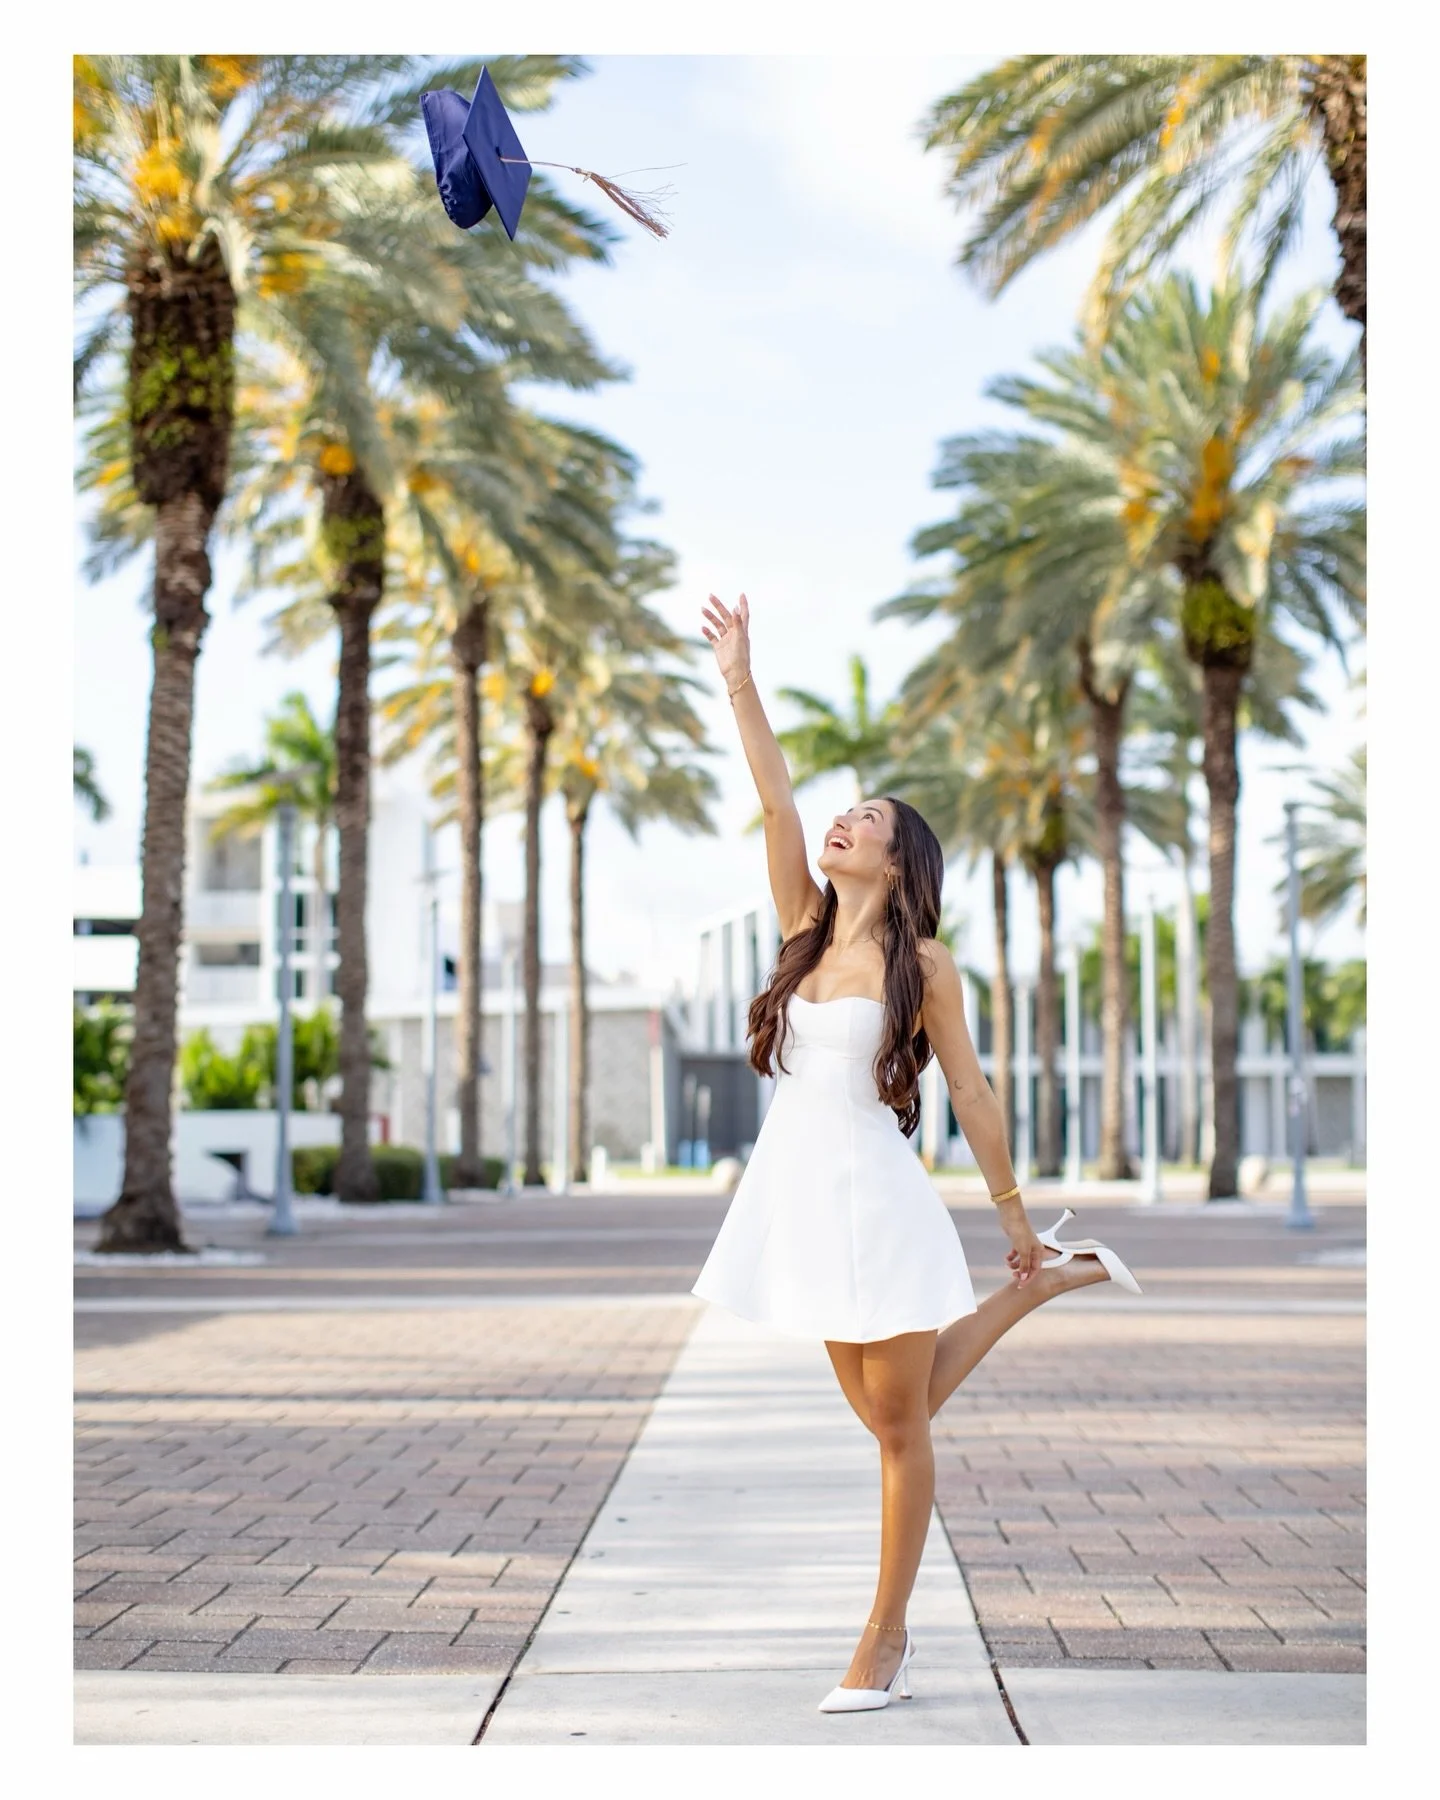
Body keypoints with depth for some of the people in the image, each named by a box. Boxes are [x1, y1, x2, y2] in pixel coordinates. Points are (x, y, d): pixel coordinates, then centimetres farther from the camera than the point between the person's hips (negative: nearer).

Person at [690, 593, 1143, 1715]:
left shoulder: (922, 964, -3)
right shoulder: (807, 929, 9)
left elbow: (971, 1093, -2)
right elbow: (777, 803, 3)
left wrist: (1013, 1214, 0)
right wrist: (740, 683, -2)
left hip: (877, 1194, -6)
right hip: (803, 1193, 6)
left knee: (900, 1423, 1)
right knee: (889, 1417, 15)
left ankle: (884, 1639, 10)